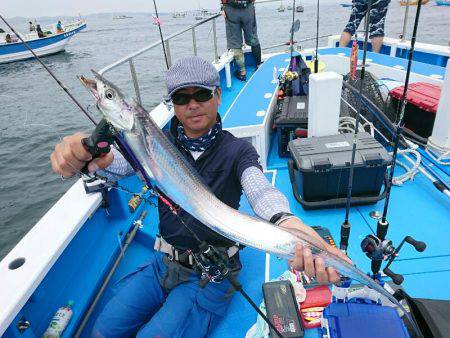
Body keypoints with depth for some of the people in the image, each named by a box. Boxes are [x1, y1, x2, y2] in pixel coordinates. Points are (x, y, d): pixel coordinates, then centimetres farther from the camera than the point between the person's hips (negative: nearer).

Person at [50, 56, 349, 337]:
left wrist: (287, 222, -54)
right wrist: (84, 154, -43)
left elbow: (259, 189, -30)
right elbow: (123, 160, -18)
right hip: (163, 262, 4)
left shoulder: (237, 150, -10)